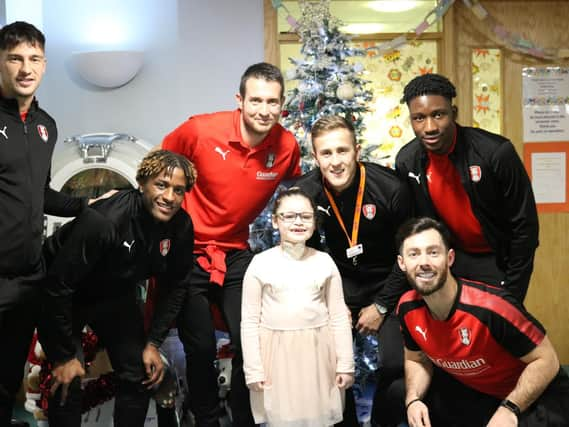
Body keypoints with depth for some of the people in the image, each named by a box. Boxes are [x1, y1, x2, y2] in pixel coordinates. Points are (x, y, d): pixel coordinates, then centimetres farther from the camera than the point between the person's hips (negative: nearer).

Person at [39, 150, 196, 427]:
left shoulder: (181, 226, -17)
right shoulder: (102, 221, -36)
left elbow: (176, 286, -2)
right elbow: (59, 286, -31)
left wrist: (153, 343, -5)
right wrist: (64, 356, -24)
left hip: (117, 297, 6)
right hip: (65, 299, -5)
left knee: (139, 377, 5)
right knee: (68, 383, -13)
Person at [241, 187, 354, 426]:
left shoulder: (324, 262, 1)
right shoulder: (260, 264, -4)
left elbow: (339, 317, 4)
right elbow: (250, 321, -2)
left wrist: (346, 364, 3)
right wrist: (253, 370, -5)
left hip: (317, 352, 1)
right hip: (277, 353, -1)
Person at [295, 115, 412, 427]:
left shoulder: (390, 188, -22)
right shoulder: (306, 193, -14)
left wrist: (382, 306, -10)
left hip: (389, 282, -2)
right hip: (342, 281, 3)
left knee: (396, 363, -15)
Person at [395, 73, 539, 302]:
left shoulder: (497, 152, -23)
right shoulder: (406, 161, -10)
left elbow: (524, 224, -15)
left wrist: (512, 292, -13)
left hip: (497, 260, -3)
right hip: (451, 257, 3)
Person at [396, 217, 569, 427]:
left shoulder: (491, 306, -31)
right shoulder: (408, 307, -13)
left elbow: (546, 360, -21)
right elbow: (416, 360, 6)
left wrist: (509, 410, -28)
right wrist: (413, 400, -12)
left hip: (534, 397, -5)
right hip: (469, 390, 6)